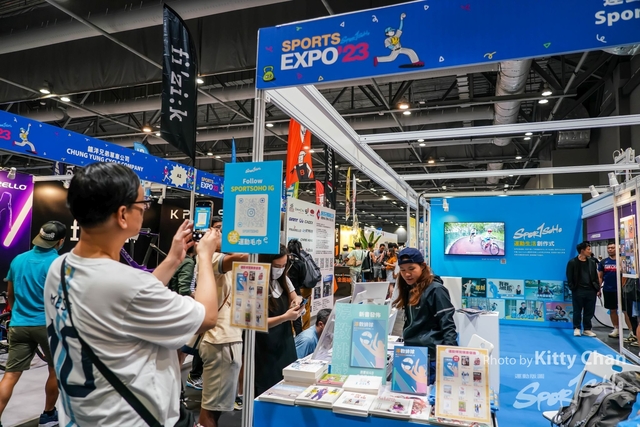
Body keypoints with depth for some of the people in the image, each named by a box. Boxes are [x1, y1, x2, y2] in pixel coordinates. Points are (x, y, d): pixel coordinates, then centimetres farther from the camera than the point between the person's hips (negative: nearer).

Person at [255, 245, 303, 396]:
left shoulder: (283, 280, 5)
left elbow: (294, 299, 19)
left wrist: (298, 301, -6)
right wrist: (285, 317, -30)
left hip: (285, 344, 6)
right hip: (266, 349, -6)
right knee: (267, 391, 3)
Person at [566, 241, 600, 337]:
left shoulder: (591, 262, 10)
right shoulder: (572, 262, -4)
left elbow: (595, 277, 11)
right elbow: (569, 277, -4)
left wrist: (598, 289, 5)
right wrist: (573, 289, -10)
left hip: (591, 291, 4)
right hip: (578, 291, -4)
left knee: (589, 312, 8)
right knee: (577, 311, 5)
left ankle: (587, 329, 19)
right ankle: (577, 328, 16)